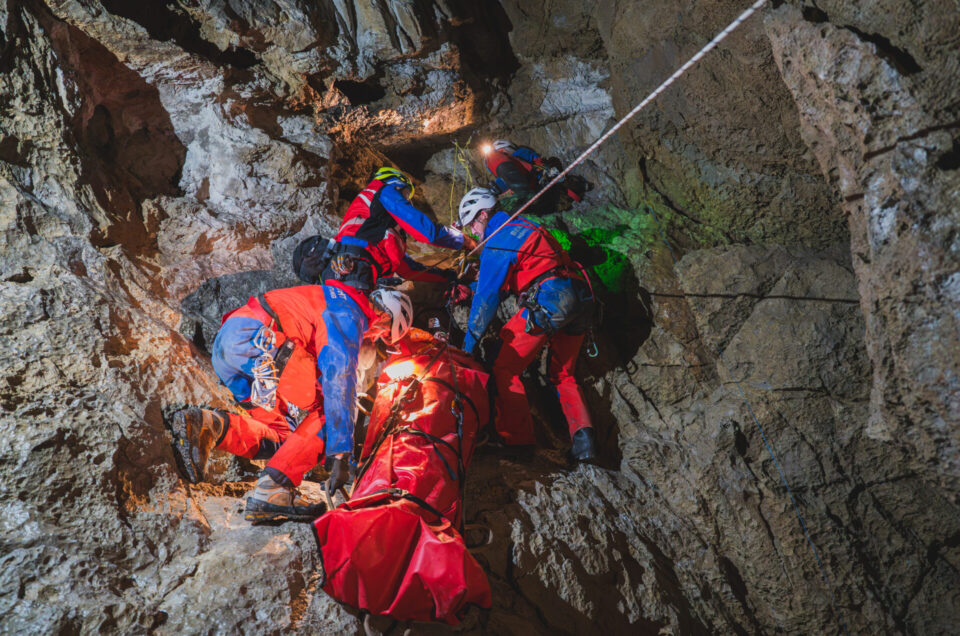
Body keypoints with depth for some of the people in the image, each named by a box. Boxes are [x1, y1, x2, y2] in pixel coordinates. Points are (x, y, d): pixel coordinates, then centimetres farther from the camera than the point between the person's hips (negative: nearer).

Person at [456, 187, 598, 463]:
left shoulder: (496, 243, -2)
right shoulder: (523, 225, 25)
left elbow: (488, 296, -4)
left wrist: (470, 339, 2)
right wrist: (481, 281, 39)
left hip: (547, 301, -9)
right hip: (581, 298, 9)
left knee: (504, 367, 1)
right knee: (562, 375, 20)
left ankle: (516, 439, -5)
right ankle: (583, 437, 2)